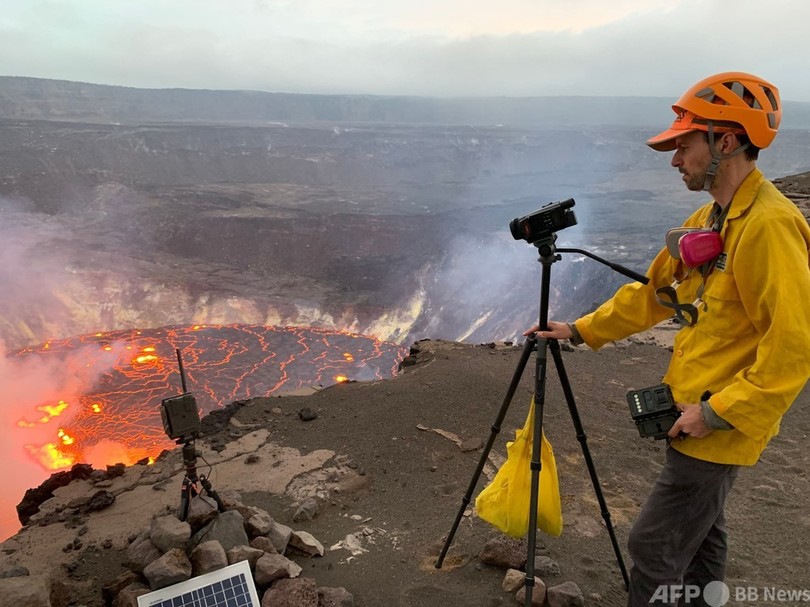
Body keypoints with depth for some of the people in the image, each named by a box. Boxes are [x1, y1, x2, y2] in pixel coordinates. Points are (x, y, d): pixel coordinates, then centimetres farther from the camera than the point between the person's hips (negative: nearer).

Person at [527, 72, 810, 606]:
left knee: (654, 548, 1)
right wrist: (580, 331, 12)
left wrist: (717, 412, -21)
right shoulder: (709, 220, 9)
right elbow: (652, 294, 14)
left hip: (723, 427, -9)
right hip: (697, 415, 9)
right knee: (699, 533, 23)